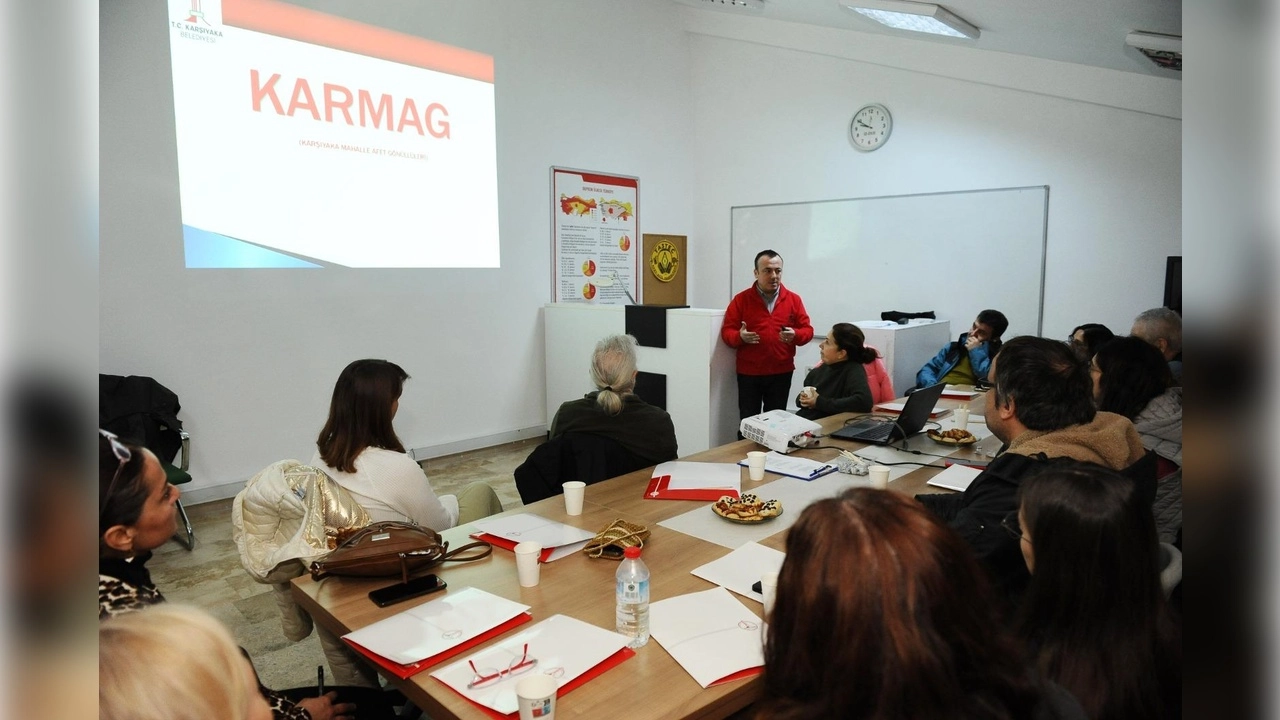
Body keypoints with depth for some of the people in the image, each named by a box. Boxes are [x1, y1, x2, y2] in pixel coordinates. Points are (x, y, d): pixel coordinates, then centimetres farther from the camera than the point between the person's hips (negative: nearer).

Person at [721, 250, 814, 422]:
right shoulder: (741, 300, -2)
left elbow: (807, 330, 5)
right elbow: (727, 332, -2)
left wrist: (795, 335, -18)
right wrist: (740, 336, -25)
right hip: (749, 373, -1)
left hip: (781, 373, 2)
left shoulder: (794, 299, 3)